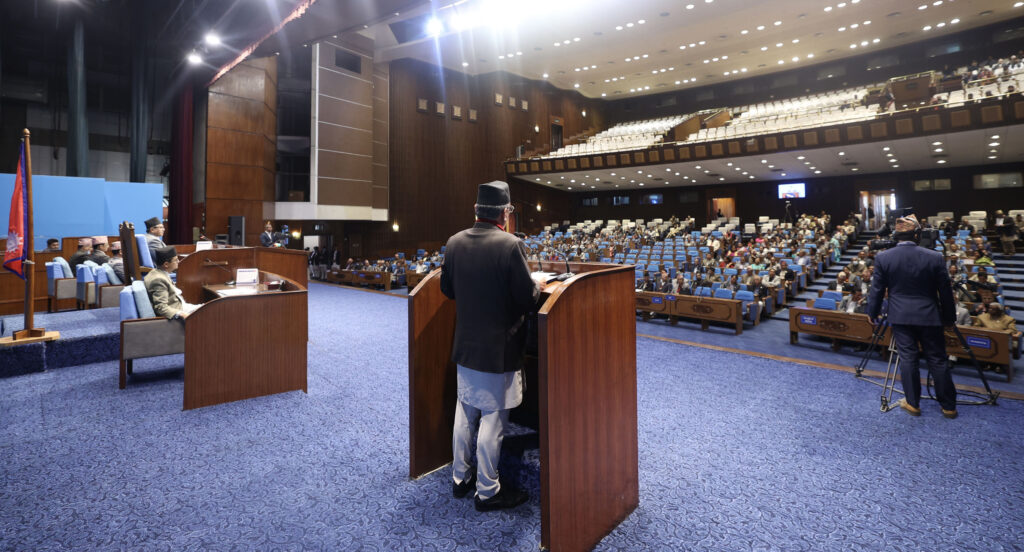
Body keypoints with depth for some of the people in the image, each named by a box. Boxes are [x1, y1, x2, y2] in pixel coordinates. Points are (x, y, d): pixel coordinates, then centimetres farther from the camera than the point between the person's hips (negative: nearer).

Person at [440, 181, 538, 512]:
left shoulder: (455, 242, -2)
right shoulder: (511, 246, -20)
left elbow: (447, 289, 7)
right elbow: (527, 298, -19)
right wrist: (538, 287, 1)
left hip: (465, 346, 6)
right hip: (499, 349, -6)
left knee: (465, 412, 20)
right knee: (492, 417, 8)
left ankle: (460, 478, 36)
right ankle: (487, 491, 23)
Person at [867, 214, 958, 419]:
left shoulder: (883, 258, -9)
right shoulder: (934, 257, -8)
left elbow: (877, 290, -2)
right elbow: (945, 292, 0)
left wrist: (873, 314, 11)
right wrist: (949, 317, 12)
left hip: (900, 316, 0)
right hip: (929, 316, 1)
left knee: (907, 358, 7)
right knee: (937, 360, 10)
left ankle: (912, 403, 15)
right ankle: (949, 406, 21)